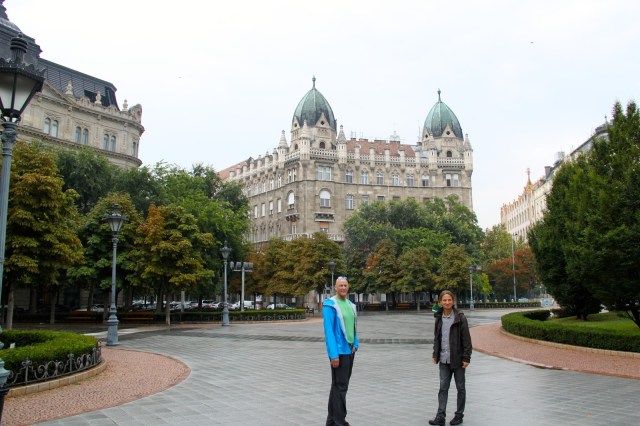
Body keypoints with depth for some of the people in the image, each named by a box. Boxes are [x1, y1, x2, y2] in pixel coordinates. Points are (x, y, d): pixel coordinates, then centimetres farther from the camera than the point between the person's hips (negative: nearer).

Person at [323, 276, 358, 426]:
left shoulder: (351, 305, 11)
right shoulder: (330, 305, -12)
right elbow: (328, 331, -16)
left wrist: (355, 345, 8)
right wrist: (333, 354, -20)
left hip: (350, 350, 8)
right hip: (339, 351, -8)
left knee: (338, 385, 14)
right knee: (340, 387, -5)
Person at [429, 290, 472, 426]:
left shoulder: (460, 318, -10)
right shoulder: (439, 318, 5)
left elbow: (466, 339, -10)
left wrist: (466, 358, -13)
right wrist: (435, 355, 11)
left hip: (457, 359, -4)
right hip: (444, 360, 4)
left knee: (460, 388, 10)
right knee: (443, 388, 3)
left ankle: (459, 415, 22)